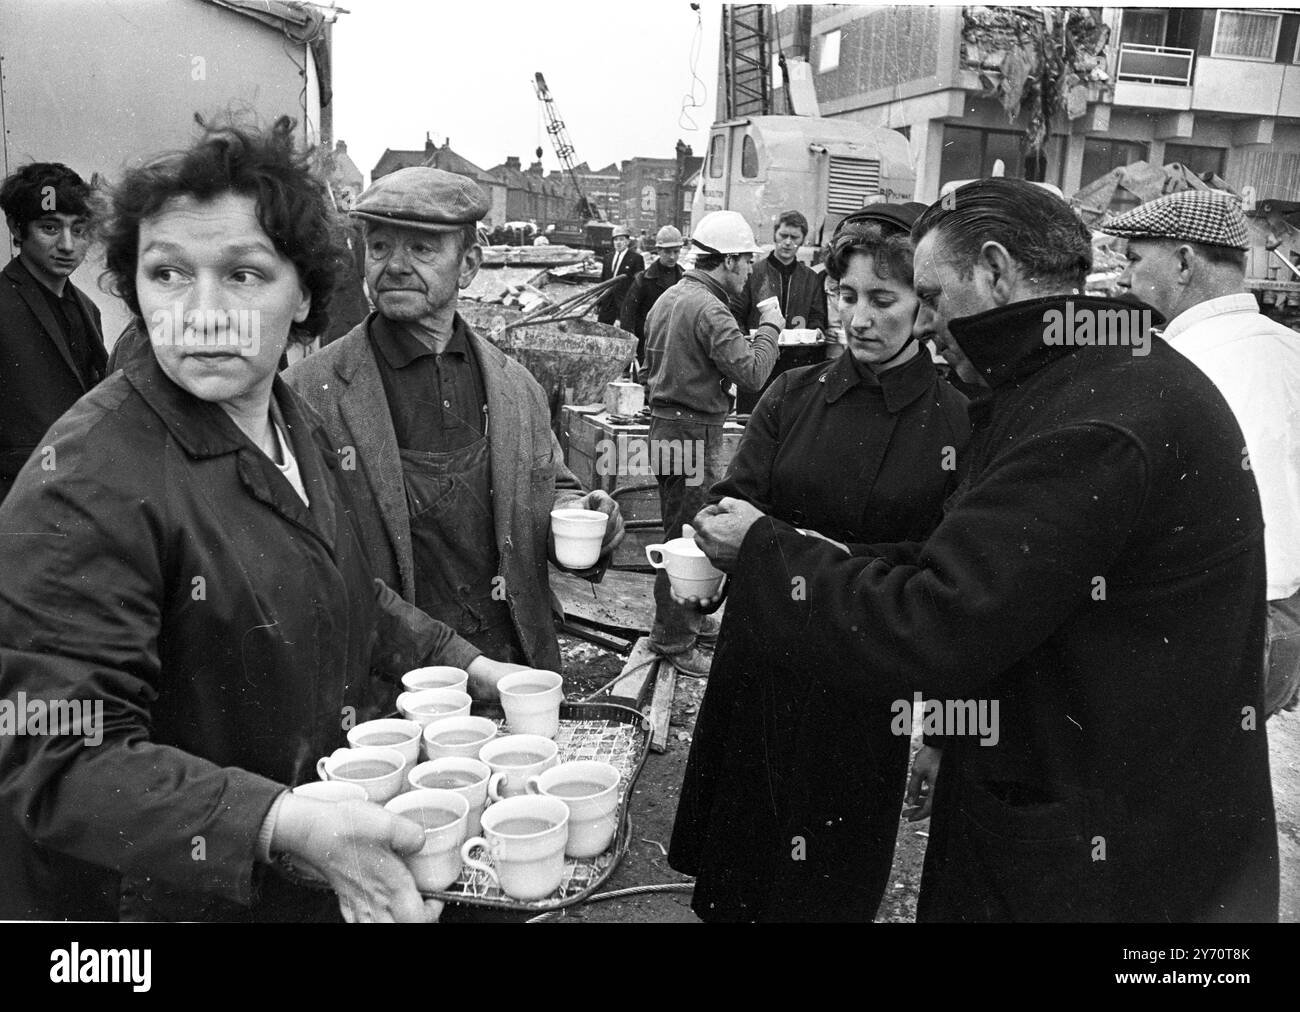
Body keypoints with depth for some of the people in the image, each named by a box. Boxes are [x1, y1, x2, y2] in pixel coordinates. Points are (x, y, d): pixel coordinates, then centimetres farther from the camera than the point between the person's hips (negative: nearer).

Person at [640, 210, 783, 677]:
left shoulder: (668, 298, 13)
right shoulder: (709, 310, -18)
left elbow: (653, 361, 22)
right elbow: (751, 373, -21)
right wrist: (769, 328, -7)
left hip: (666, 425, 10)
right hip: (693, 433, -10)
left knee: (685, 533, 19)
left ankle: (692, 620, 33)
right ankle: (675, 641, 6)